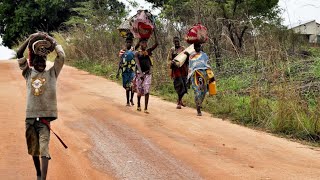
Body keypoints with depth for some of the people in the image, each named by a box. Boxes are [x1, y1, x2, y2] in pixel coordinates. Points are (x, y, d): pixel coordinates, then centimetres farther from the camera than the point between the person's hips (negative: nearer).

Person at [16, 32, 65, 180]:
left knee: (44, 150, -10)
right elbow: (19, 55, 1)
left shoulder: (52, 73, 5)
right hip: (30, 117, 3)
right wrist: (31, 38, -4)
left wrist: (51, 41, -5)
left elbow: (61, 57, -6)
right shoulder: (28, 73, 10)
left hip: (45, 117, -3)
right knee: (33, 150, 14)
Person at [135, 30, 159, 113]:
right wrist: (141, 74, -26)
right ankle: (139, 105, 32)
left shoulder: (149, 51, 6)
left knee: (147, 91, -9)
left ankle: (146, 108, -6)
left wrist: (154, 32, -9)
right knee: (139, 91, 7)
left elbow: (156, 43, -5)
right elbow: (138, 64, -12)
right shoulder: (137, 53, 0)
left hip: (148, 73, 1)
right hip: (140, 73, -1)